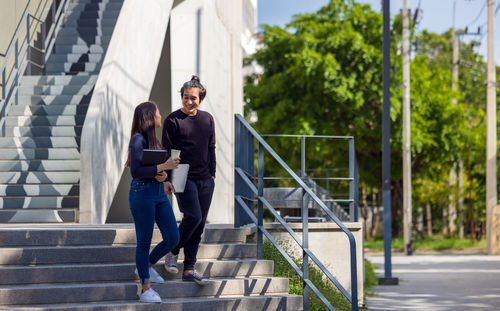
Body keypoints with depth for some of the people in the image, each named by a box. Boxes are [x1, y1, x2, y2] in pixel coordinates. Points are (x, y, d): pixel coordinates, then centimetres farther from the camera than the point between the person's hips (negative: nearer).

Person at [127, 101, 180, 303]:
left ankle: (146, 266, 29)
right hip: (142, 193, -8)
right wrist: (163, 167, -18)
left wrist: (161, 174, -2)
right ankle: (146, 289, 9)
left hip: (158, 192, 8)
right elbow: (136, 171, -19)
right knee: (144, 242, 1)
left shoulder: (153, 139, 13)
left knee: (172, 238, 6)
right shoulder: (138, 139, -13)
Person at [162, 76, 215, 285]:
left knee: (199, 224, 3)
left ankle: (189, 270, 8)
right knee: (193, 217, -18)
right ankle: (172, 251, 6)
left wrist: (212, 174, 14)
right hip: (184, 178, -5)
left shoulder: (207, 119, 11)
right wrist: (167, 179, -11)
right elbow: (166, 152, -5)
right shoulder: (173, 120, -5)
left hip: (205, 180, 6)